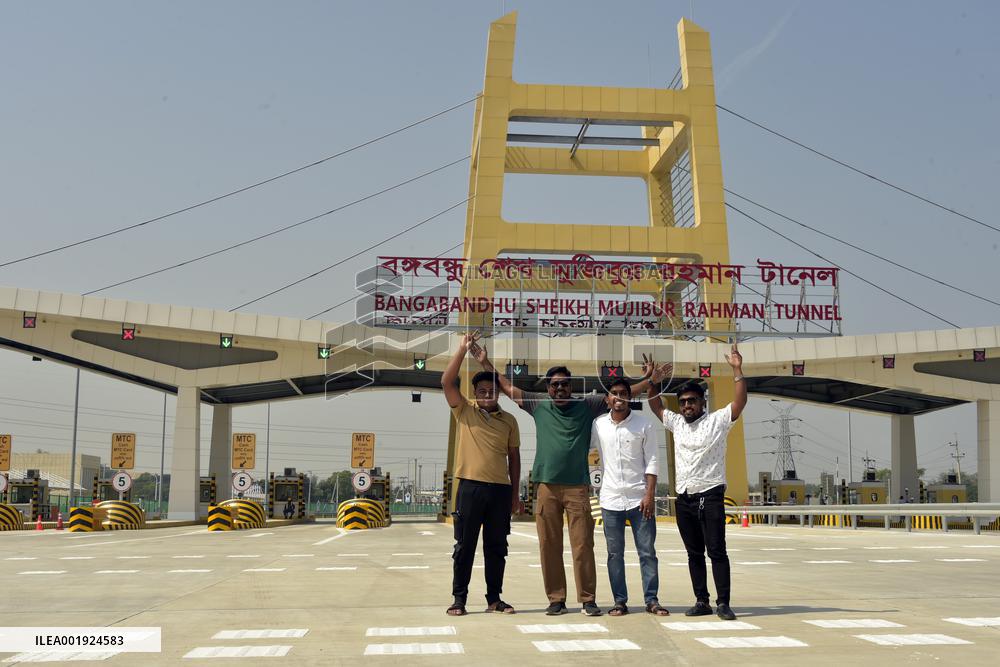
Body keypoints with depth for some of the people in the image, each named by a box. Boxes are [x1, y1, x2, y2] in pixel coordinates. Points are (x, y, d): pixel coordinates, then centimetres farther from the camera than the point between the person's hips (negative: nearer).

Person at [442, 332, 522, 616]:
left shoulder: (509, 420, 10)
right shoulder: (464, 412, 3)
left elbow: (514, 457, 13)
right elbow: (446, 382, -11)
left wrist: (515, 493, 10)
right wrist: (463, 349, -16)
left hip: (500, 490, 3)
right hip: (471, 487, -3)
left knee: (496, 547, 8)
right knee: (465, 546, 2)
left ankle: (494, 598, 17)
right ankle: (459, 598, 10)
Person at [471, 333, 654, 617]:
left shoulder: (587, 406, 6)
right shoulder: (539, 405, 9)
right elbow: (507, 387, 14)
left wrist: (648, 378, -1)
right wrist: (485, 362, 13)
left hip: (578, 487, -1)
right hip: (547, 487, 1)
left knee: (583, 545, -2)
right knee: (549, 546, 3)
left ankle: (587, 599, 7)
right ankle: (556, 599, 13)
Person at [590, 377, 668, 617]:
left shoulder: (644, 424, 0)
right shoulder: (598, 425, 4)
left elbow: (651, 462, -1)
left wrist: (650, 495, -9)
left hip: (639, 498, -2)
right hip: (611, 498, 2)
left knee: (647, 551, 1)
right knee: (614, 553, 5)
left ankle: (651, 599, 9)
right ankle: (620, 601, 13)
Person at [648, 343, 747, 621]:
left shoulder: (717, 420, -1)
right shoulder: (676, 422, 13)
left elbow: (740, 401, -12)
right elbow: (655, 407, 21)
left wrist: (737, 370, -19)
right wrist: (654, 382, 5)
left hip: (710, 496, -5)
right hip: (684, 498, 5)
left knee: (717, 551, -7)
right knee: (694, 553, 8)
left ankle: (723, 603, -4)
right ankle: (701, 601, 14)